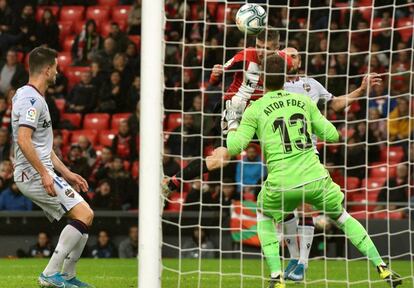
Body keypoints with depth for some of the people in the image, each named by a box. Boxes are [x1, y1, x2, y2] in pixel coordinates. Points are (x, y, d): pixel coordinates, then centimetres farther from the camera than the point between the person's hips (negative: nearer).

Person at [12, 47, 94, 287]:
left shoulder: (36, 98, 20)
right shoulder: (31, 99, -13)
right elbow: (23, 140, -25)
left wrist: (67, 173, 24)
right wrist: (44, 173, -26)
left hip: (39, 174, 10)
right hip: (34, 174, -10)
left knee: (83, 217, 11)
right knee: (84, 214, -17)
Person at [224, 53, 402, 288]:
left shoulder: (254, 110, 3)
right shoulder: (304, 101, 11)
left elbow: (234, 147, -1)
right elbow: (333, 135, 14)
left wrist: (233, 123, 17)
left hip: (281, 185, -2)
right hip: (316, 178, 2)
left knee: (265, 218, 28)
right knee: (343, 217, 23)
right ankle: (382, 269, 17)